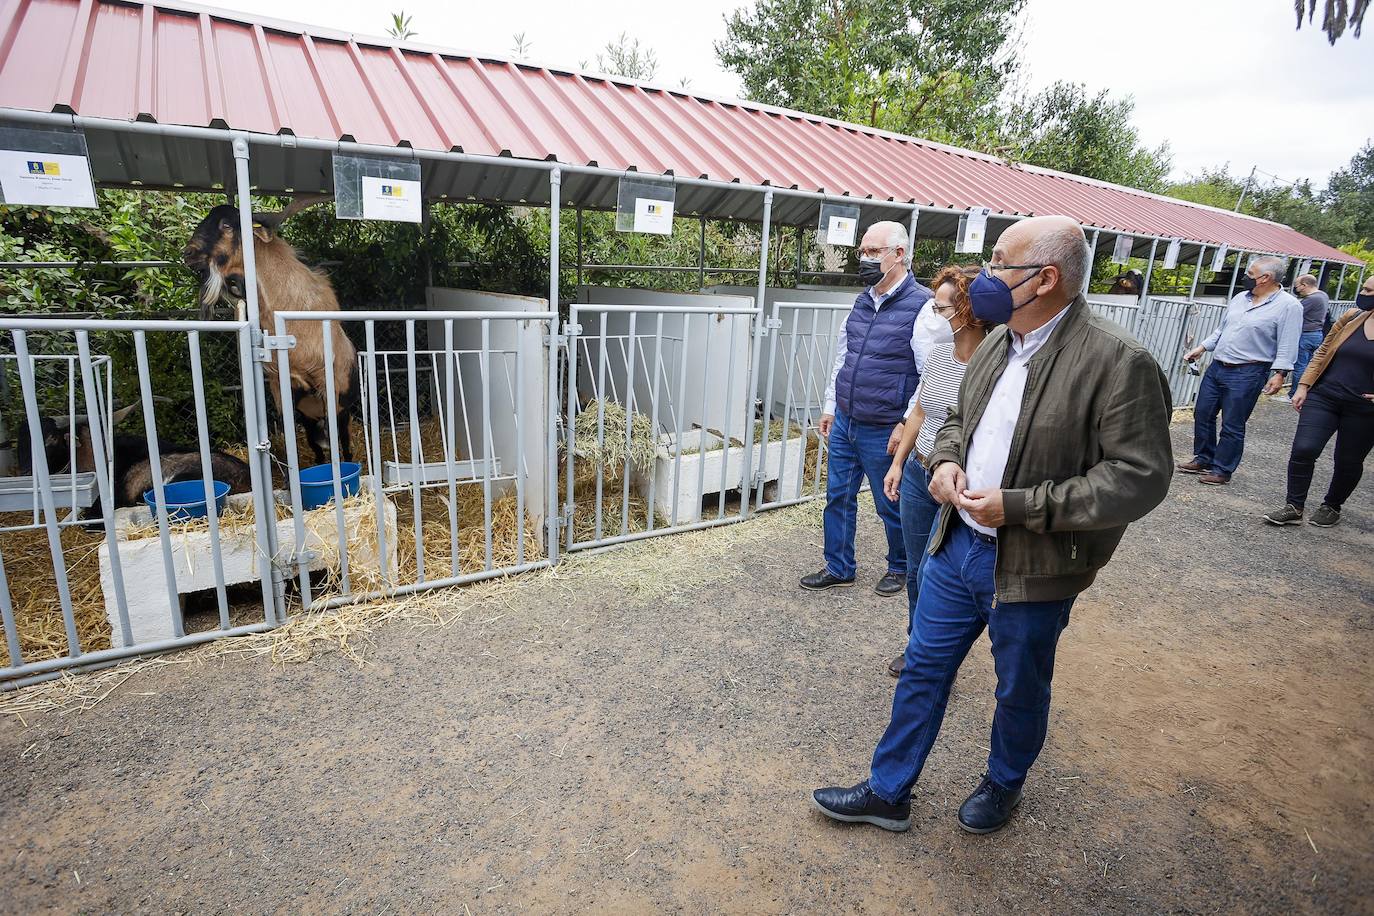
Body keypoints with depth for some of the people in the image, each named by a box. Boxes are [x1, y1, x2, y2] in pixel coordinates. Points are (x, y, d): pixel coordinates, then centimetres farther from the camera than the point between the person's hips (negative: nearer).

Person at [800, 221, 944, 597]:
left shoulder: (922, 305, -14)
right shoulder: (862, 301, 9)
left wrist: (907, 425, -17)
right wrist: (830, 406, 16)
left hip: (884, 433, -7)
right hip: (843, 424, 7)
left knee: (891, 505, 11)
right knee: (838, 497, 14)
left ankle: (900, 567, 34)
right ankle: (838, 568, 30)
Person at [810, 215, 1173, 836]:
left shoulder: (1119, 362, -19)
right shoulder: (997, 342, 3)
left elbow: (1139, 477, -21)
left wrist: (1019, 506, -25)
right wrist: (946, 460, -5)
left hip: (1032, 569, -6)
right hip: (958, 545, 6)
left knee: (1020, 691, 19)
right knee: (923, 669, 15)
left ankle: (1004, 784, 48)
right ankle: (887, 793, 33)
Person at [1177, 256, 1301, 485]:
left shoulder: (1288, 306, -8)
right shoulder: (1240, 298, 12)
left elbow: (1287, 346, -13)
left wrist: (1279, 374, -19)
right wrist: (1201, 348, 15)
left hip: (1247, 374, -7)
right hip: (1216, 367, 7)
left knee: (1232, 426, 0)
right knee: (1202, 414, 11)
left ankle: (1222, 470, 11)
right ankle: (1203, 459, 26)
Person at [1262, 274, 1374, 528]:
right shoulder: (1352, 317, 4)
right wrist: (1303, 387, 5)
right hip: (1324, 397, 3)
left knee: (1348, 461, 11)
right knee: (1303, 449, -9)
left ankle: (1332, 506, 31)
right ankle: (1294, 508, -1)